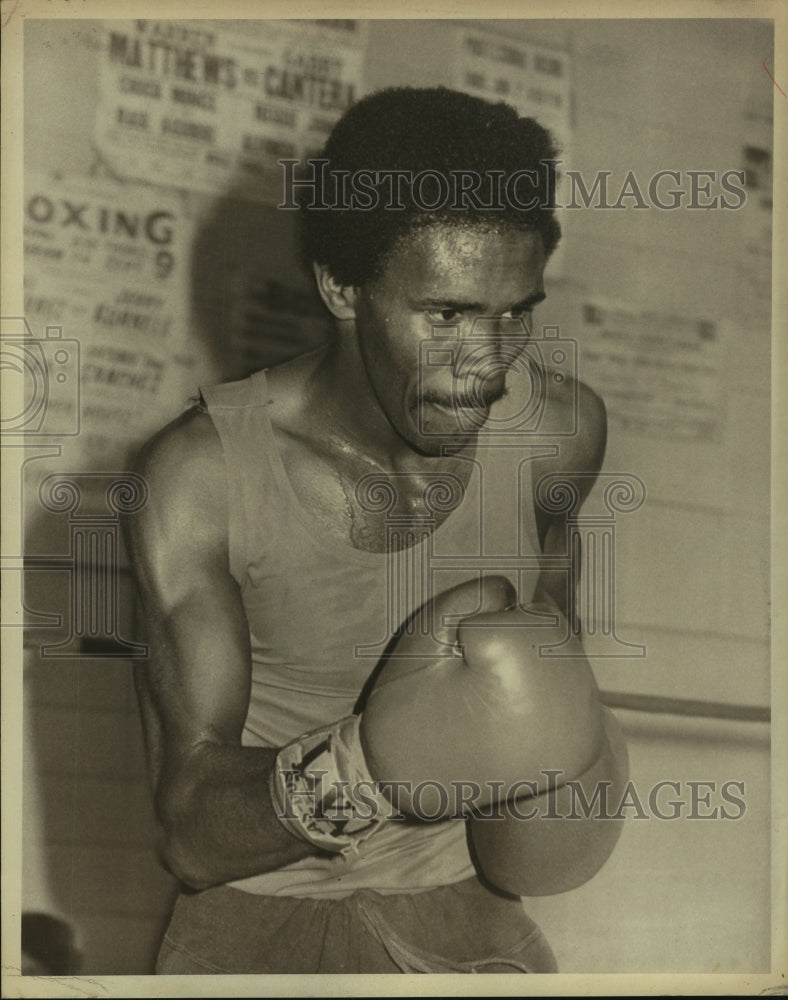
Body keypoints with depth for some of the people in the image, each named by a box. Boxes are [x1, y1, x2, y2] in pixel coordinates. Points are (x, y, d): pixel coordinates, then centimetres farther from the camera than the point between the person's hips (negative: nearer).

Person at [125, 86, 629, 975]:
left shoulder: (561, 429, -3)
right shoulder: (199, 478, -14)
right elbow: (190, 837, -17)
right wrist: (366, 765, -34)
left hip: (459, 903, 3)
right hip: (256, 910, -3)